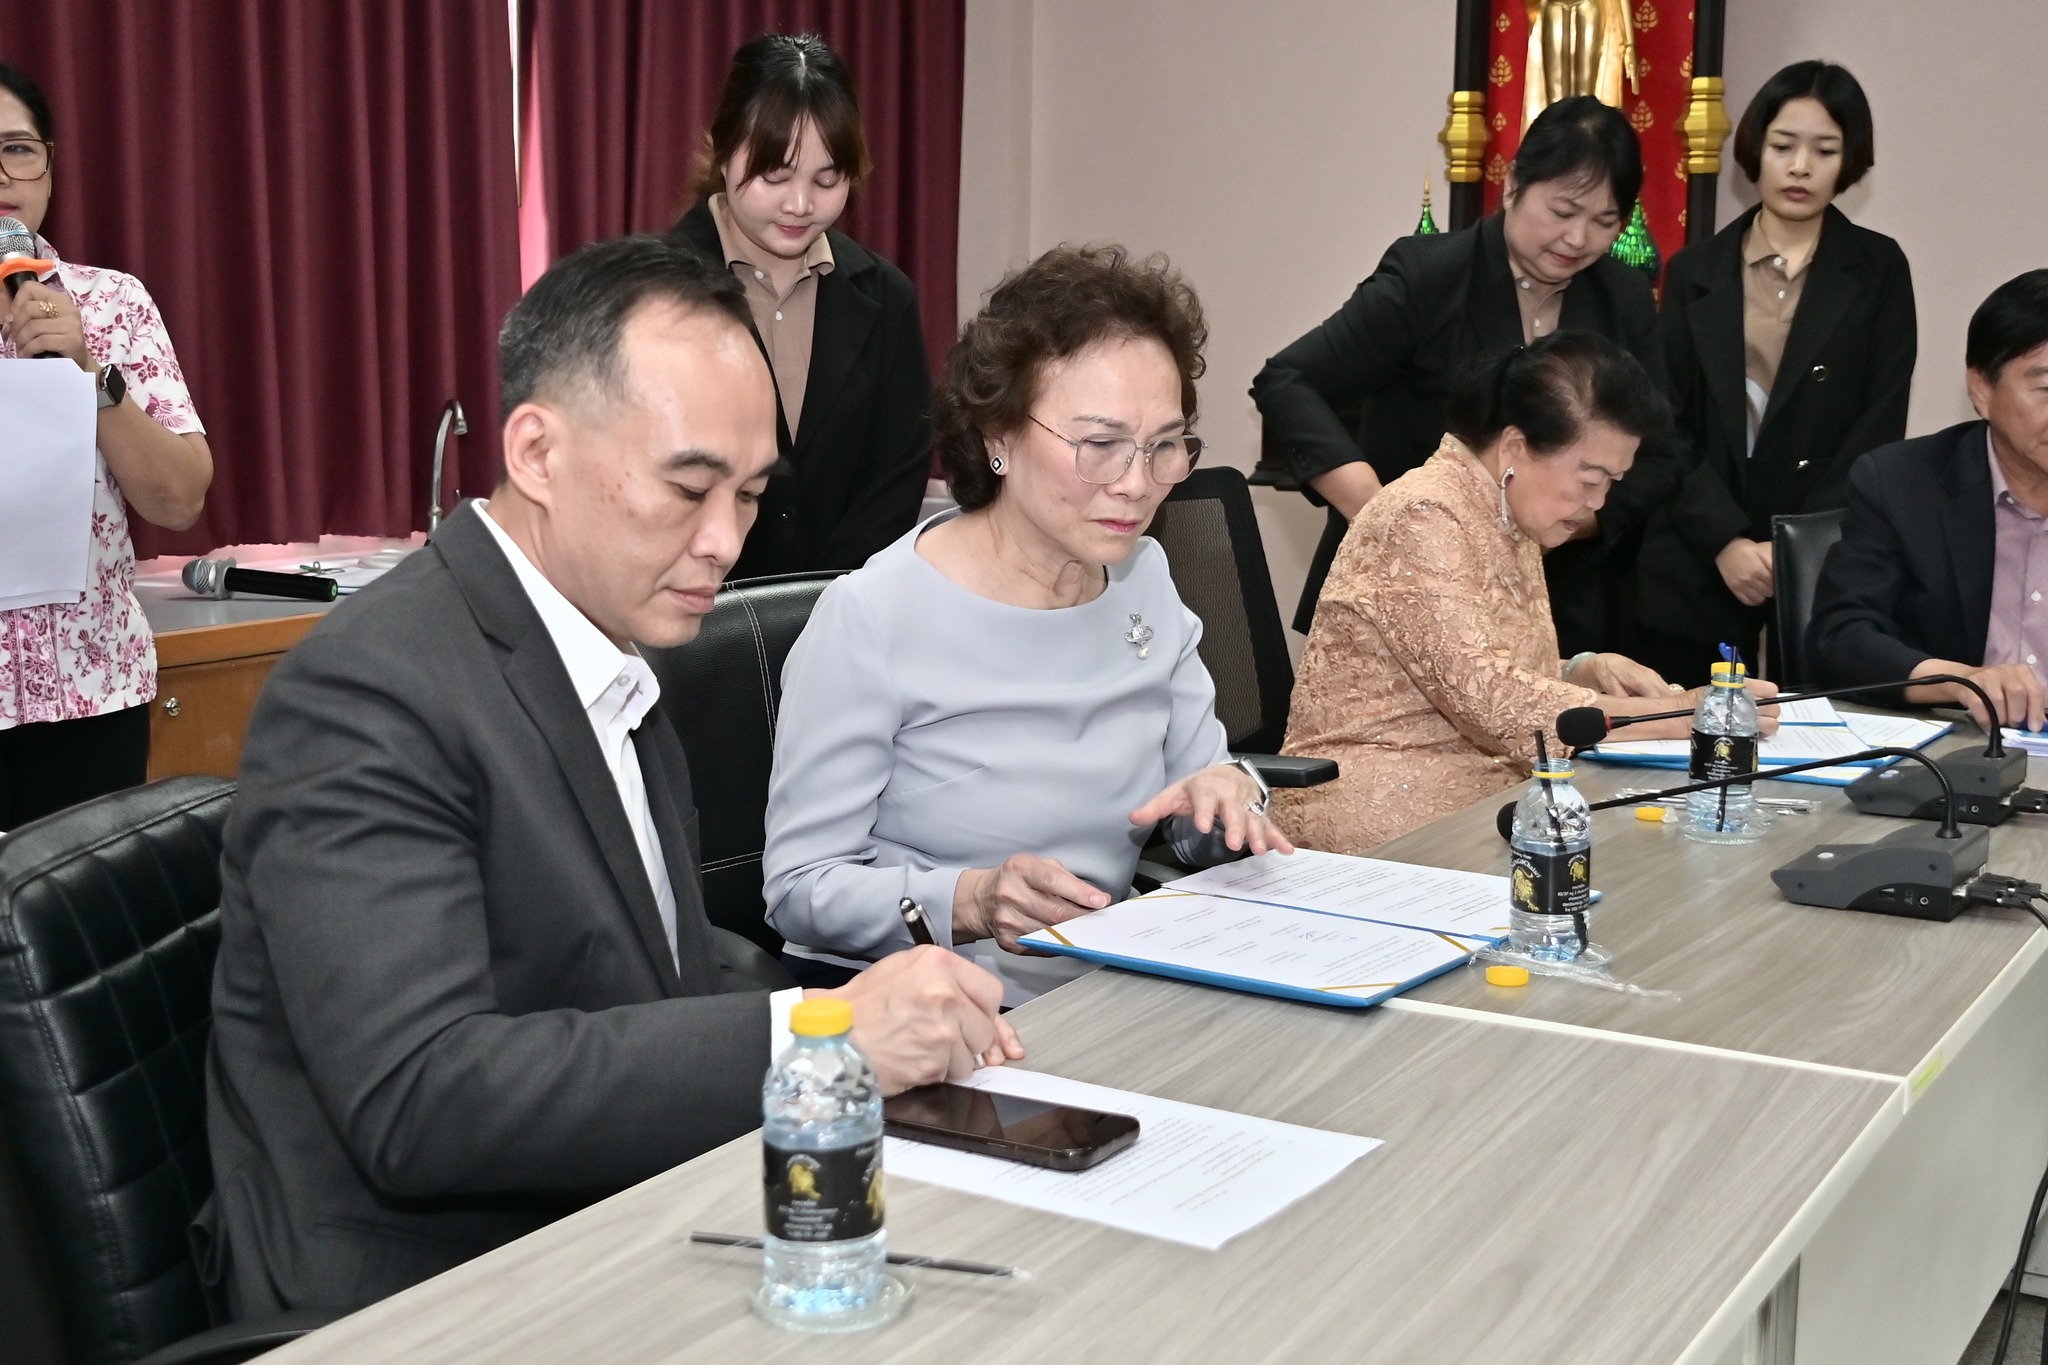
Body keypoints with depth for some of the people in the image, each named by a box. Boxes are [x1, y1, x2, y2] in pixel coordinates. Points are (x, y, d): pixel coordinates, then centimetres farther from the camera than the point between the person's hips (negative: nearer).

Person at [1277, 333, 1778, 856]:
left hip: (1484, 790, 9)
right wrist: (1676, 715, -18)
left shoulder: (1510, 520, 12)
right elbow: (1493, 704, -22)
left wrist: (1588, 671, -1)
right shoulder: (1422, 520, -17)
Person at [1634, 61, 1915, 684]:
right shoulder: (1694, 271, 9)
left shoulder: (1877, 270, 7)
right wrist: (1727, 542, -13)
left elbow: (1880, 429, -1)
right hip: (1693, 572, 1)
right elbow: (1665, 424, 2)